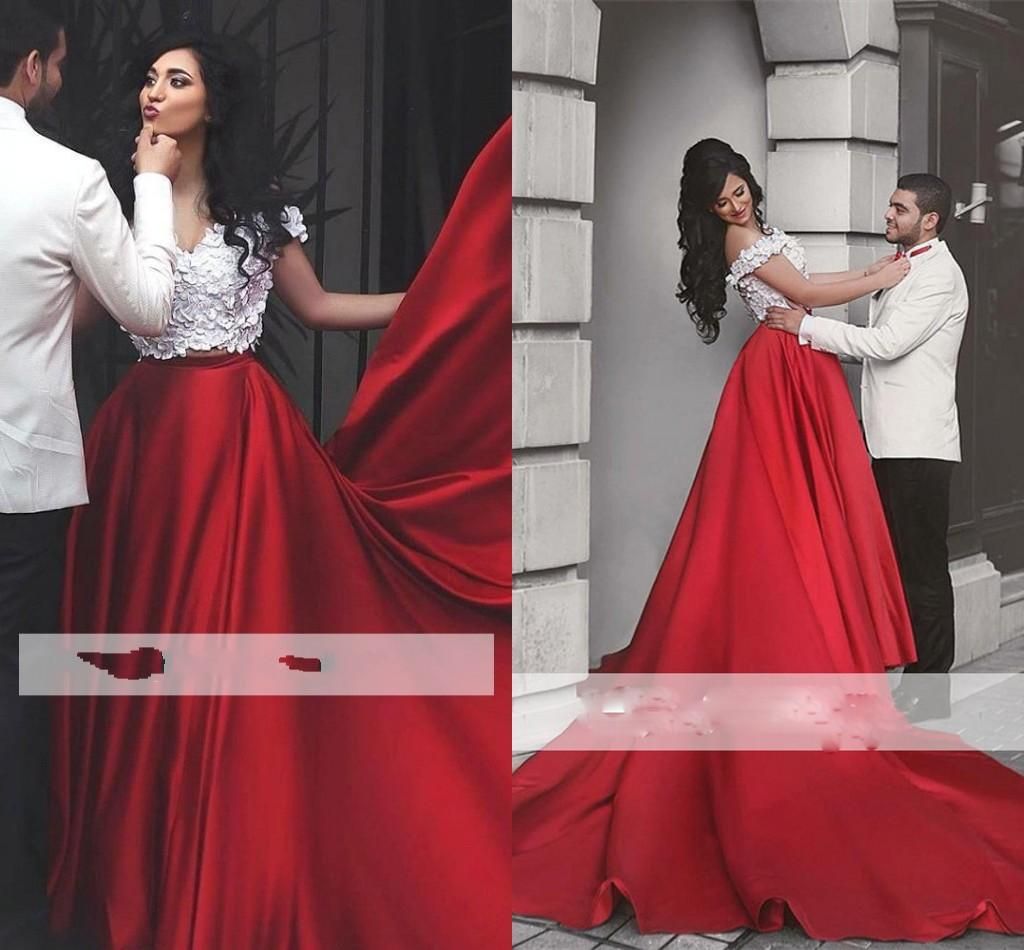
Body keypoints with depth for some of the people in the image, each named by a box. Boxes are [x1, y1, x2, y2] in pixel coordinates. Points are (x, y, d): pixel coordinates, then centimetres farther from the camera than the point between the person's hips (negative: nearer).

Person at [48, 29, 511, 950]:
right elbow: (72, 312, 7)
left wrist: (438, 302, 6)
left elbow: (316, 306, 11)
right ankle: (143, 869, 21)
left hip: (236, 433, -3)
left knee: (229, 640, -2)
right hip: (144, 432, 3)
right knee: (143, 639, 5)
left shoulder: (259, 207, 3)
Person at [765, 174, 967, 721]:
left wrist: (806, 326, -15)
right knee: (899, 563, 11)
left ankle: (930, 689, 1)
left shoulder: (939, 274, -10)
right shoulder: (903, 267, 19)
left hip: (919, 445, -9)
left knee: (923, 568, -5)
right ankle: (914, 675, 18)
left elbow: (886, 343, -18)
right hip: (889, 441, 9)